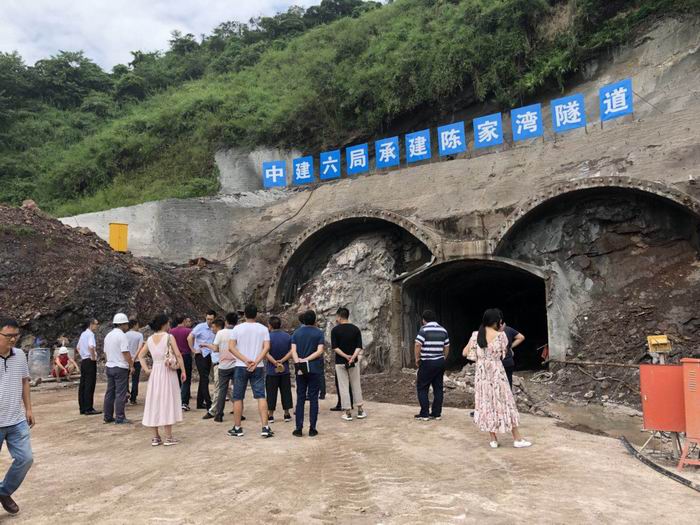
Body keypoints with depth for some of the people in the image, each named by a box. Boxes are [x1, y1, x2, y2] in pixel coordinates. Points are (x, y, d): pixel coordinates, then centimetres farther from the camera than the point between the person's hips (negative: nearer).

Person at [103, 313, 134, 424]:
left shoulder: (108, 336, 13)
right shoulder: (122, 336, -14)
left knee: (109, 393, 12)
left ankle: (108, 417, 17)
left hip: (109, 367, 8)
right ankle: (120, 418, -3)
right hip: (120, 368, -8)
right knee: (120, 393, -5)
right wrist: (131, 365, -9)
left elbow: (105, 353, 19)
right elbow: (126, 353, -17)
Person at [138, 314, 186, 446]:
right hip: (168, 372, -5)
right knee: (167, 402, 1)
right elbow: (178, 355, -14)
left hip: (154, 373, 5)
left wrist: (146, 369, 8)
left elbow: (140, 355, 11)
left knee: (154, 402, 10)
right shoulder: (169, 337, -9)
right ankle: (168, 437, 4)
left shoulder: (150, 339, 8)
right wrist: (183, 371, -7)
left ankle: (155, 437, 15)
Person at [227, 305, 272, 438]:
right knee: (261, 396, 3)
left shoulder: (237, 328, 0)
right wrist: (256, 362, -12)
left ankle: (237, 428, 15)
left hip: (241, 367, -1)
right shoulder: (263, 329, 1)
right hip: (258, 367, 1)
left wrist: (246, 360, -11)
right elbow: (266, 347, -8)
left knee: (238, 398, 9)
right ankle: (265, 428, -3)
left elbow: (231, 347, -7)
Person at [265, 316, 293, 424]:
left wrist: (275, 362, -18)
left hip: (271, 370, -3)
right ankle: (287, 414, 15)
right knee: (286, 392, 10)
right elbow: (292, 351, -5)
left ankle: (270, 415, 10)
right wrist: (282, 361, -9)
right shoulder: (288, 336, 2)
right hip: (285, 369, 3)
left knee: (271, 393, 5)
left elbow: (266, 353, -19)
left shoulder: (268, 337, -9)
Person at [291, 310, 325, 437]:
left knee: (300, 398, 7)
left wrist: (298, 362, -16)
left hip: (300, 369, 2)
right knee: (313, 398, 3)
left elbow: (293, 351, -6)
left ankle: (299, 428, 6)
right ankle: (312, 429, 4)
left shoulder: (297, 333, 5)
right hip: (315, 369, -2)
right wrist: (306, 360, -12)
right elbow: (320, 351, -13)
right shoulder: (319, 333, -2)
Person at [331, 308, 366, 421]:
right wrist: (353, 357, -15)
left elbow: (334, 347, -13)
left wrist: (345, 356, -15)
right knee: (356, 386, 13)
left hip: (340, 362, -3)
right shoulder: (355, 329, 1)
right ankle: (360, 411, 16)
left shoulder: (335, 330, -7)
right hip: (354, 362, 3)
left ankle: (348, 413, 4)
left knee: (343, 387, 3)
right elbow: (359, 346, -6)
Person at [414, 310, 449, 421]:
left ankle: (424, 414, 3)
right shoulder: (443, 330, 9)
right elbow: (447, 347, 12)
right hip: (440, 362, 6)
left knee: (422, 388, 3)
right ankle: (437, 413, 14)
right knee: (438, 388, 10)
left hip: (427, 363, -6)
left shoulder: (424, 329, -10)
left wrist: (417, 359, -6)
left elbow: (418, 345, -18)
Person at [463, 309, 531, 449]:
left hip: (481, 374, 3)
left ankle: (493, 439, 13)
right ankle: (517, 439, 13)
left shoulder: (476, 335, -2)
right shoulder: (501, 335, -10)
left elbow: (464, 353, 0)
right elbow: (504, 353, 5)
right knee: (506, 404, 7)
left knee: (486, 405, 10)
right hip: (497, 372, -2)